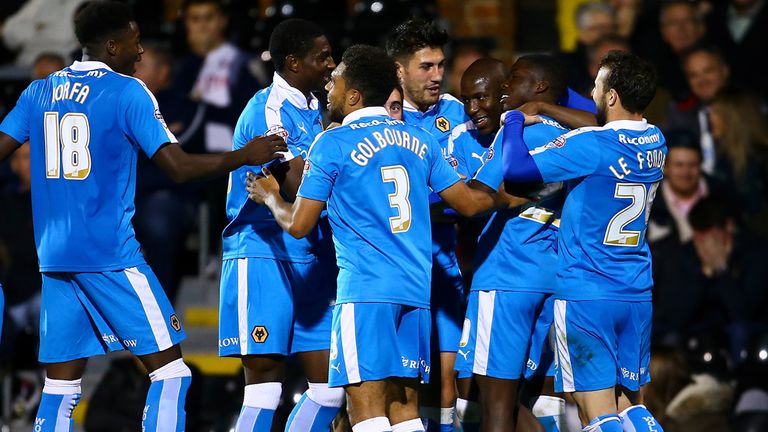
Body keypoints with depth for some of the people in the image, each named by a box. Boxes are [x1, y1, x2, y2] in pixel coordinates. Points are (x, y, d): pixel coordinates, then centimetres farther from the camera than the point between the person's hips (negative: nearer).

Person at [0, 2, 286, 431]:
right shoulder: (126, 91, -6)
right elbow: (178, 166, -12)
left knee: (61, 383, 7)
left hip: (54, 255, 6)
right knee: (169, 369, -1)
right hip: (110, 254, -6)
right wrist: (246, 156, -3)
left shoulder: (40, 92, 10)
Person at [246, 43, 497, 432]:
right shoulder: (420, 140, 13)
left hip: (364, 288, -6)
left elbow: (298, 225, -2)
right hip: (415, 289, 6)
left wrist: (270, 196, 19)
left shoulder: (333, 144, -3)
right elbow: (468, 203, 16)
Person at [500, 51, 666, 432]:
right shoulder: (655, 142, 6)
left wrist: (514, 120, 0)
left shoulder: (591, 146, -17)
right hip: (637, 295, 7)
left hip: (585, 294, -7)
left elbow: (516, 168, -18)